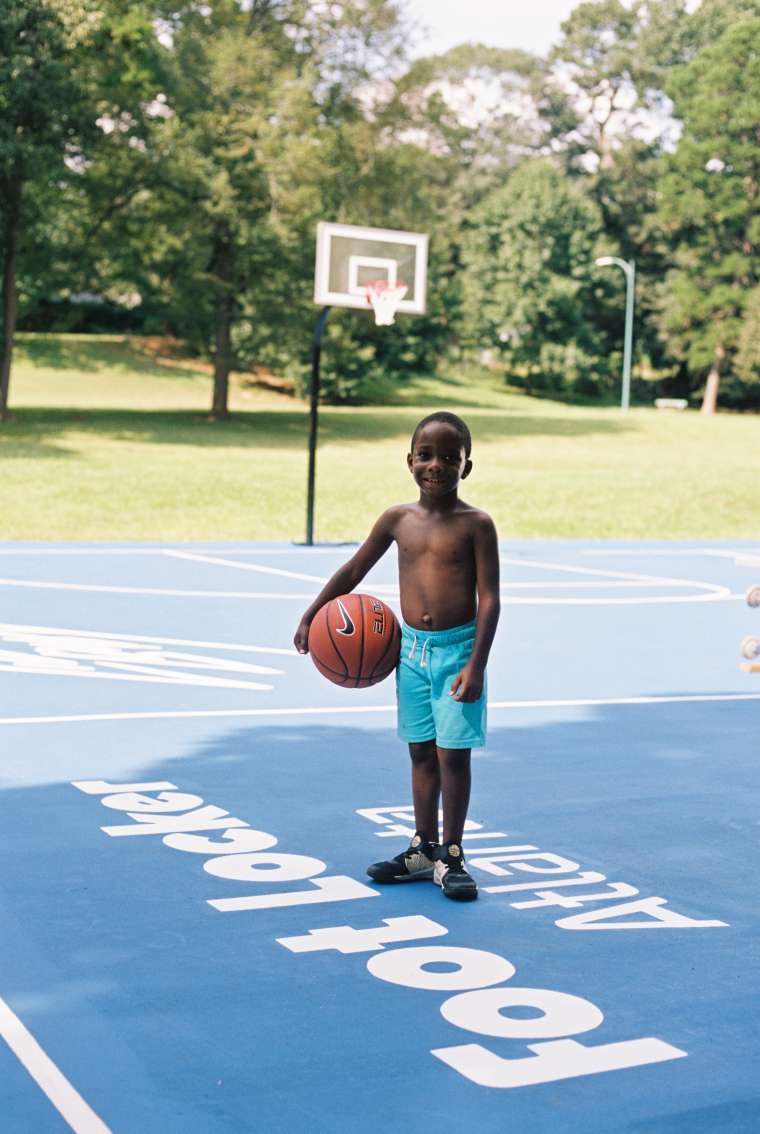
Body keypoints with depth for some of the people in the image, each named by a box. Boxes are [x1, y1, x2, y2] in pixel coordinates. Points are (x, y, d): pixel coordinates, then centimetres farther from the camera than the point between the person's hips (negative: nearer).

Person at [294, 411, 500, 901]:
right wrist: (311, 616, 11)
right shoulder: (399, 519, 2)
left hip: (457, 648, -4)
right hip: (411, 648, 4)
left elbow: (489, 599, -11)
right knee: (421, 752, 12)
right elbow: (353, 572, 13)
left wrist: (476, 665, -18)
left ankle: (451, 856, 11)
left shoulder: (476, 524, -9)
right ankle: (424, 849, 24)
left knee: (453, 754, -1)